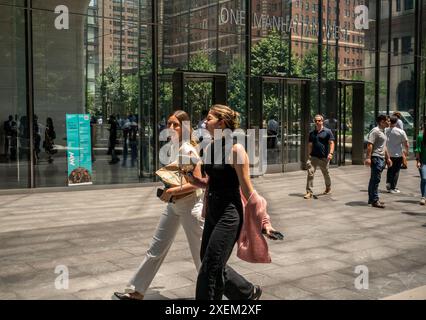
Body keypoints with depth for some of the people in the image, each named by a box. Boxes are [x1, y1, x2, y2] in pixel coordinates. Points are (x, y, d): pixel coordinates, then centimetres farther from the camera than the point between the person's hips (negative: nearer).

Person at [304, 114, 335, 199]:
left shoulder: (327, 131, 0)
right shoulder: (312, 133, 11)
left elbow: (331, 143, -5)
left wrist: (331, 153, -18)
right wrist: (309, 155, 8)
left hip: (324, 157, -2)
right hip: (313, 157, 2)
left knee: (326, 174, 14)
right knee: (310, 173, -10)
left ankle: (328, 188, 38)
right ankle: (309, 192, -9)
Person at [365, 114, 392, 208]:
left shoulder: (383, 132, 19)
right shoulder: (375, 131, -11)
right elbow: (370, 145, -19)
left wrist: (388, 158, 26)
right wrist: (368, 158, -26)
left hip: (381, 158, 10)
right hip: (376, 158, -10)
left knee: (374, 179, 14)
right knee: (376, 179, -9)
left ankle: (372, 199, 20)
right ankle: (374, 200, -7)